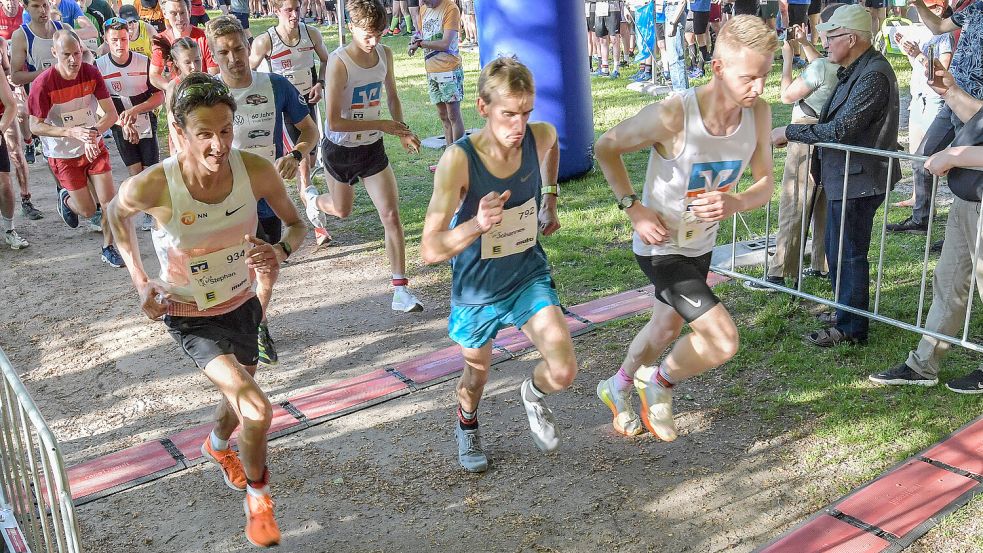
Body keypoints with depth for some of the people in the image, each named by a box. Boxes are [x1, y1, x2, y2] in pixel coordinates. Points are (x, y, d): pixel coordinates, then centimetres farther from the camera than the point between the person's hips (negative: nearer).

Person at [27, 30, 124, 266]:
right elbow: (35, 126, -17)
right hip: (64, 155, -2)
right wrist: (72, 132, -31)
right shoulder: (43, 84, -21)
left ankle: (108, 247, 17)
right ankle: (65, 198, 40)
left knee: (109, 200, -5)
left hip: (95, 148, 3)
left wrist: (94, 132, -29)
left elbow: (112, 113, -10)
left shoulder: (91, 73, -12)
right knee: (88, 210, 4)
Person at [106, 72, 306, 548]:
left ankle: (218, 445, 66)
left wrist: (280, 252, -28)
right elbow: (116, 214, -4)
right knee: (257, 410, -21)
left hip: (242, 306, 4)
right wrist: (140, 282, -7)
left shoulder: (256, 171, -23)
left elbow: (297, 225, -6)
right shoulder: (150, 187, -29)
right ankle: (257, 495, 11)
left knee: (239, 398, 28)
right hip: (191, 318, -4)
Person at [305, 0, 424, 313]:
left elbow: (392, 96, 12)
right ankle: (311, 198, 59)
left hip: (373, 148, 3)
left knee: (391, 215, -8)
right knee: (342, 210, 21)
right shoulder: (339, 62, -24)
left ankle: (401, 290, -3)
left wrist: (401, 130, -4)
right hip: (340, 149, -3)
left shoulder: (384, 54, -6)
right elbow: (334, 122, -27)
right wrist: (381, 124, -30)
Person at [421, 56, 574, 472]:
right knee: (477, 372, 21)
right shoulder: (458, 160, -30)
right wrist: (478, 225, -49)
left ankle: (533, 393, 25)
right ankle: (466, 424, 57)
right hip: (476, 289, -2)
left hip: (529, 276, 2)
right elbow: (430, 251, -34)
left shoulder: (541, 137, -17)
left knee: (563, 373, -13)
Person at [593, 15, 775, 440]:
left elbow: (765, 184, -4)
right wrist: (633, 207, -21)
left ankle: (618, 387, 56)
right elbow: (606, 148, -15)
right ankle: (660, 381, 15)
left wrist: (735, 203, -25)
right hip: (661, 247, -7)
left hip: (701, 245, 7)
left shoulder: (759, 114, -14)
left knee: (667, 329, 27)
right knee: (723, 341, -17)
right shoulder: (673, 115, -31)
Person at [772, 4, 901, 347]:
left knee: (848, 254, 0)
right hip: (843, 177, 10)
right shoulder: (856, 70, 11)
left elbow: (839, 129, -26)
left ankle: (851, 329, 12)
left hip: (857, 181, -10)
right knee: (837, 250, 21)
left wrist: (789, 132, -18)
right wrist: (792, 136, 5)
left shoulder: (873, 76, -21)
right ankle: (845, 310, 36)